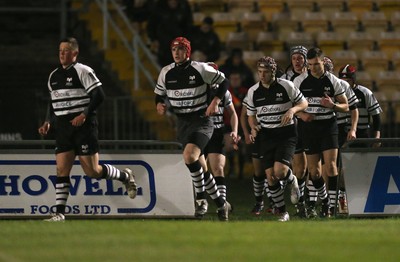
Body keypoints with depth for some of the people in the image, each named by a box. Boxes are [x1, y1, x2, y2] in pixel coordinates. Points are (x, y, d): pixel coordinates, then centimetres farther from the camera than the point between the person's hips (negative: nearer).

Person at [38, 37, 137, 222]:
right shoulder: (53, 76, 14)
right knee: (61, 170, -3)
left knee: (92, 171, -4)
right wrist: (48, 122, 12)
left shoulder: (83, 71, -8)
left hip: (83, 127, -6)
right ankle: (60, 212, -4)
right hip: (63, 129, 6)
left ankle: (125, 176, 21)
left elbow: (99, 95, -12)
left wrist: (84, 115, -20)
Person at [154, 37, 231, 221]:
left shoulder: (200, 69, -8)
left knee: (189, 156, -27)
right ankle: (220, 203, 21)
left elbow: (223, 82, 3)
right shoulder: (166, 72, 5)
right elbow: (159, 94, 16)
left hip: (201, 121, -5)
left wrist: (215, 102, -11)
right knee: (201, 169, 8)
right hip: (182, 123, 5)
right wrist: (159, 105, -6)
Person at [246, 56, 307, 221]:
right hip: (266, 136, 3)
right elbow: (251, 114, 16)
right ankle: (282, 212, 10)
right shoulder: (253, 92, 3)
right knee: (270, 176, -4)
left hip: (286, 133, -3)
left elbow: (304, 103, 3)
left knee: (279, 171, -22)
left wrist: (292, 110, -17)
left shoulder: (286, 86, -6)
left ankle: (292, 179, 16)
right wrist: (253, 127, -5)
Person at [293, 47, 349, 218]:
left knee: (330, 165, -13)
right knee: (313, 170, 4)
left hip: (328, 126, -2)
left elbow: (345, 107, 5)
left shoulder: (333, 81, 0)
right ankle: (324, 200, 25)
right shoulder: (299, 81, 1)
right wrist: (301, 114, -13)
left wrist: (333, 105, -16)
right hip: (309, 127, 2)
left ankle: (332, 205, -10)